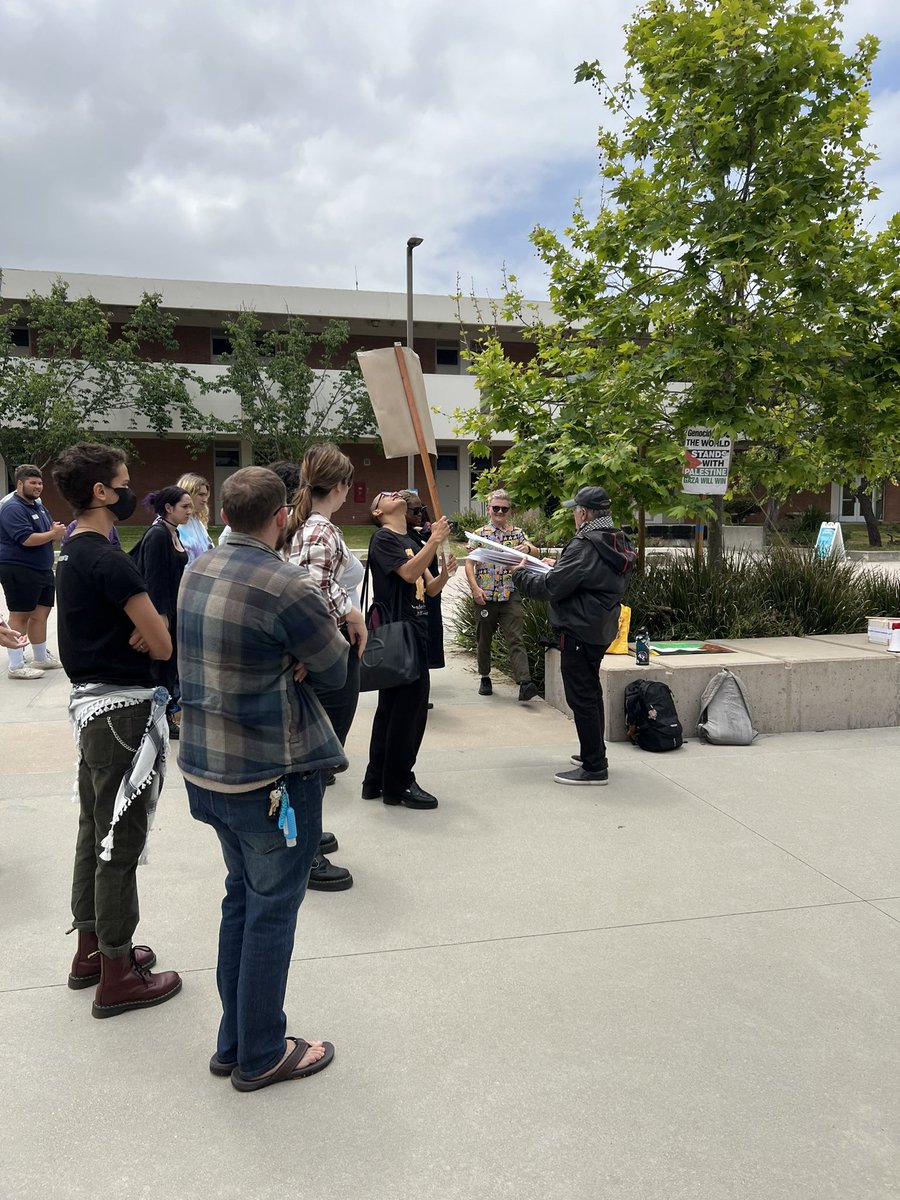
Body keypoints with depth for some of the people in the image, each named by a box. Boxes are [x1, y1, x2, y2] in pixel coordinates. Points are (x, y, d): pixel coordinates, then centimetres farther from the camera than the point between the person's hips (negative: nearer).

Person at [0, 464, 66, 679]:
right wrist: (53, 534, -12)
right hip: (19, 571, -9)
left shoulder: (39, 507, 15)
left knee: (41, 613, 14)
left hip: (42, 570, 9)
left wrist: (56, 532, -5)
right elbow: (27, 539, -24)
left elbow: (50, 534, 20)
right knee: (20, 616, -5)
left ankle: (41, 658, 27)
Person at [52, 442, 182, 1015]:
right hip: (123, 709, -10)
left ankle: (91, 948, 34)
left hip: (90, 703, 10)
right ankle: (117, 976, 13)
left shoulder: (72, 554, 10)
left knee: (96, 830, 19)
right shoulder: (111, 562, -20)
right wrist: (147, 634, 0)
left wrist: (137, 630, -5)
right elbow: (163, 645, -20)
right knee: (121, 841, 0)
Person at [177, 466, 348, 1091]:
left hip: (206, 766, 8)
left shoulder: (198, 571, 3)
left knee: (242, 897, 22)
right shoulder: (289, 586, -23)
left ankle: (234, 1041, 36)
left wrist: (287, 662, -5)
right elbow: (337, 671, -11)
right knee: (272, 909, 9)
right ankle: (261, 1056, 26)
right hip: (272, 775, -8)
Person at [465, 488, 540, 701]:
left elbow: (535, 553, -6)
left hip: (511, 595, 0)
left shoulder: (517, 533, 8)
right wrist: (475, 588, -12)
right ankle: (485, 678, 28)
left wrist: (528, 549, -30)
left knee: (516, 639, -10)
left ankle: (525, 683, -19)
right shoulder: (479, 534, 5)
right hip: (485, 596, 1)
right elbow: (469, 564, 1)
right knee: (483, 639, 11)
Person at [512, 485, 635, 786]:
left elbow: (550, 588, -20)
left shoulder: (585, 546, -20)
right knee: (590, 693, 21)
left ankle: (594, 767, 3)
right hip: (601, 628, 10)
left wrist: (520, 575, -4)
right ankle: (594, 754, 33)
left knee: (581, 697, -3)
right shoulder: (617, 543, 9)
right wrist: (556, 566, 18)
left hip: (579, 631, -10)